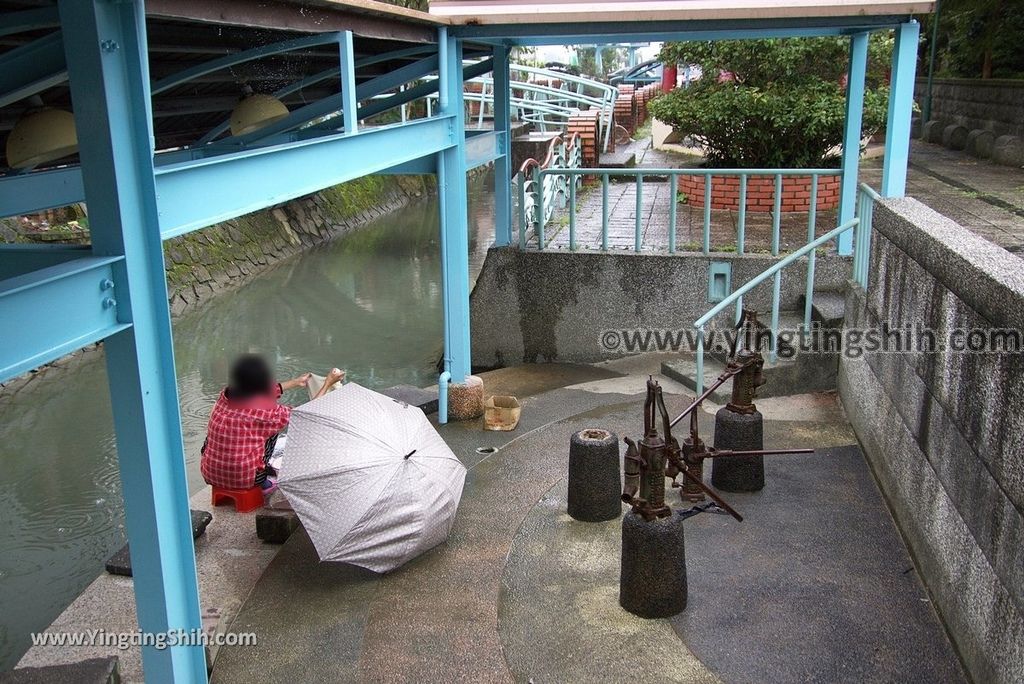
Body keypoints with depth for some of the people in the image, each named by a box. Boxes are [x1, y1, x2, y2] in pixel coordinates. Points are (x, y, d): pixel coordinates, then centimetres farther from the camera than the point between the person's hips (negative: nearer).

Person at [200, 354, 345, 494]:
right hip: (242, 480, -5)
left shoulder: (226, 395, -3)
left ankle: (263, 482, 26)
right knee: (274, 425, 10)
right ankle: (263, 483, 20)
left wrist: (297, 382, 30)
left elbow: (264, 392, 17)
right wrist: (327, 384, 7)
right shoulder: (264, 410, -20)